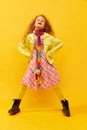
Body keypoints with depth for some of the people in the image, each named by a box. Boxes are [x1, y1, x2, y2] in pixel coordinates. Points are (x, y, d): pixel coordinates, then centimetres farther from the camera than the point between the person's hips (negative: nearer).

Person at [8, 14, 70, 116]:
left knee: (54, 83, -2)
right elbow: (20, 46, 14)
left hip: (46, 62, -2)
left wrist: (50, 53, -6)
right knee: (25, 83, 1)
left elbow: (60, 43, -1)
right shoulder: (29, 36, 1)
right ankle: (16, 106, 15)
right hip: (34, 62, 2)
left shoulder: (48, 36, -4)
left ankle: (65, 106, 11)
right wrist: (28, 54, 2)